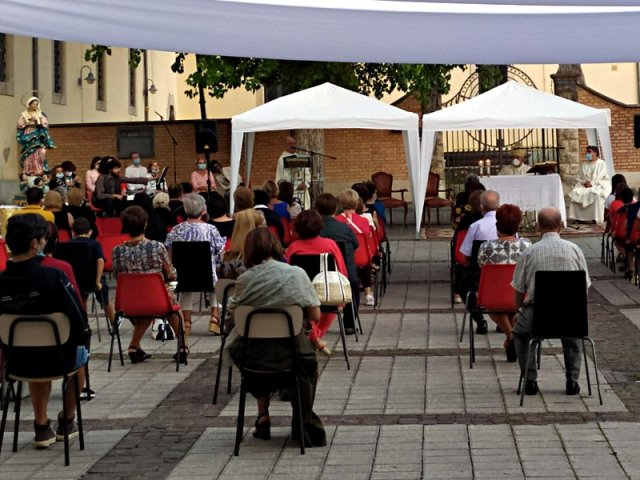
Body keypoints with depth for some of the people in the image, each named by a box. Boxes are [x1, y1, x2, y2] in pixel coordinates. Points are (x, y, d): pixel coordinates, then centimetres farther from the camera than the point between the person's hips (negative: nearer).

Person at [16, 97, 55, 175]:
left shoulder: (40, 114, 13)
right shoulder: (23, 115, 11)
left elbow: (45, 124, 5)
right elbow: (20, 124, 2)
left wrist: (37, 121, -8)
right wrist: (29, 122, -7)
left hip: (38, 137, 0)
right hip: (27, 136, 0)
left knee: (38, 153, -15)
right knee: (28, 155, -8)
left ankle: (38, 170, -20)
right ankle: (28, 171, -8)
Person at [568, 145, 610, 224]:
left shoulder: (601, 164, -1)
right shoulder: (583, 164, 13)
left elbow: (601, 177, -10)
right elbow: (578, 178, 9)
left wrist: (592, 183, -21)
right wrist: (584, 182, -11)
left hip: (599, 185, -4)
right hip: (584, 185, 4)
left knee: (596, 194, -38)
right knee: (575, 193, -24)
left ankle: (595, 217, -33)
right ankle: (578, 216, -23)